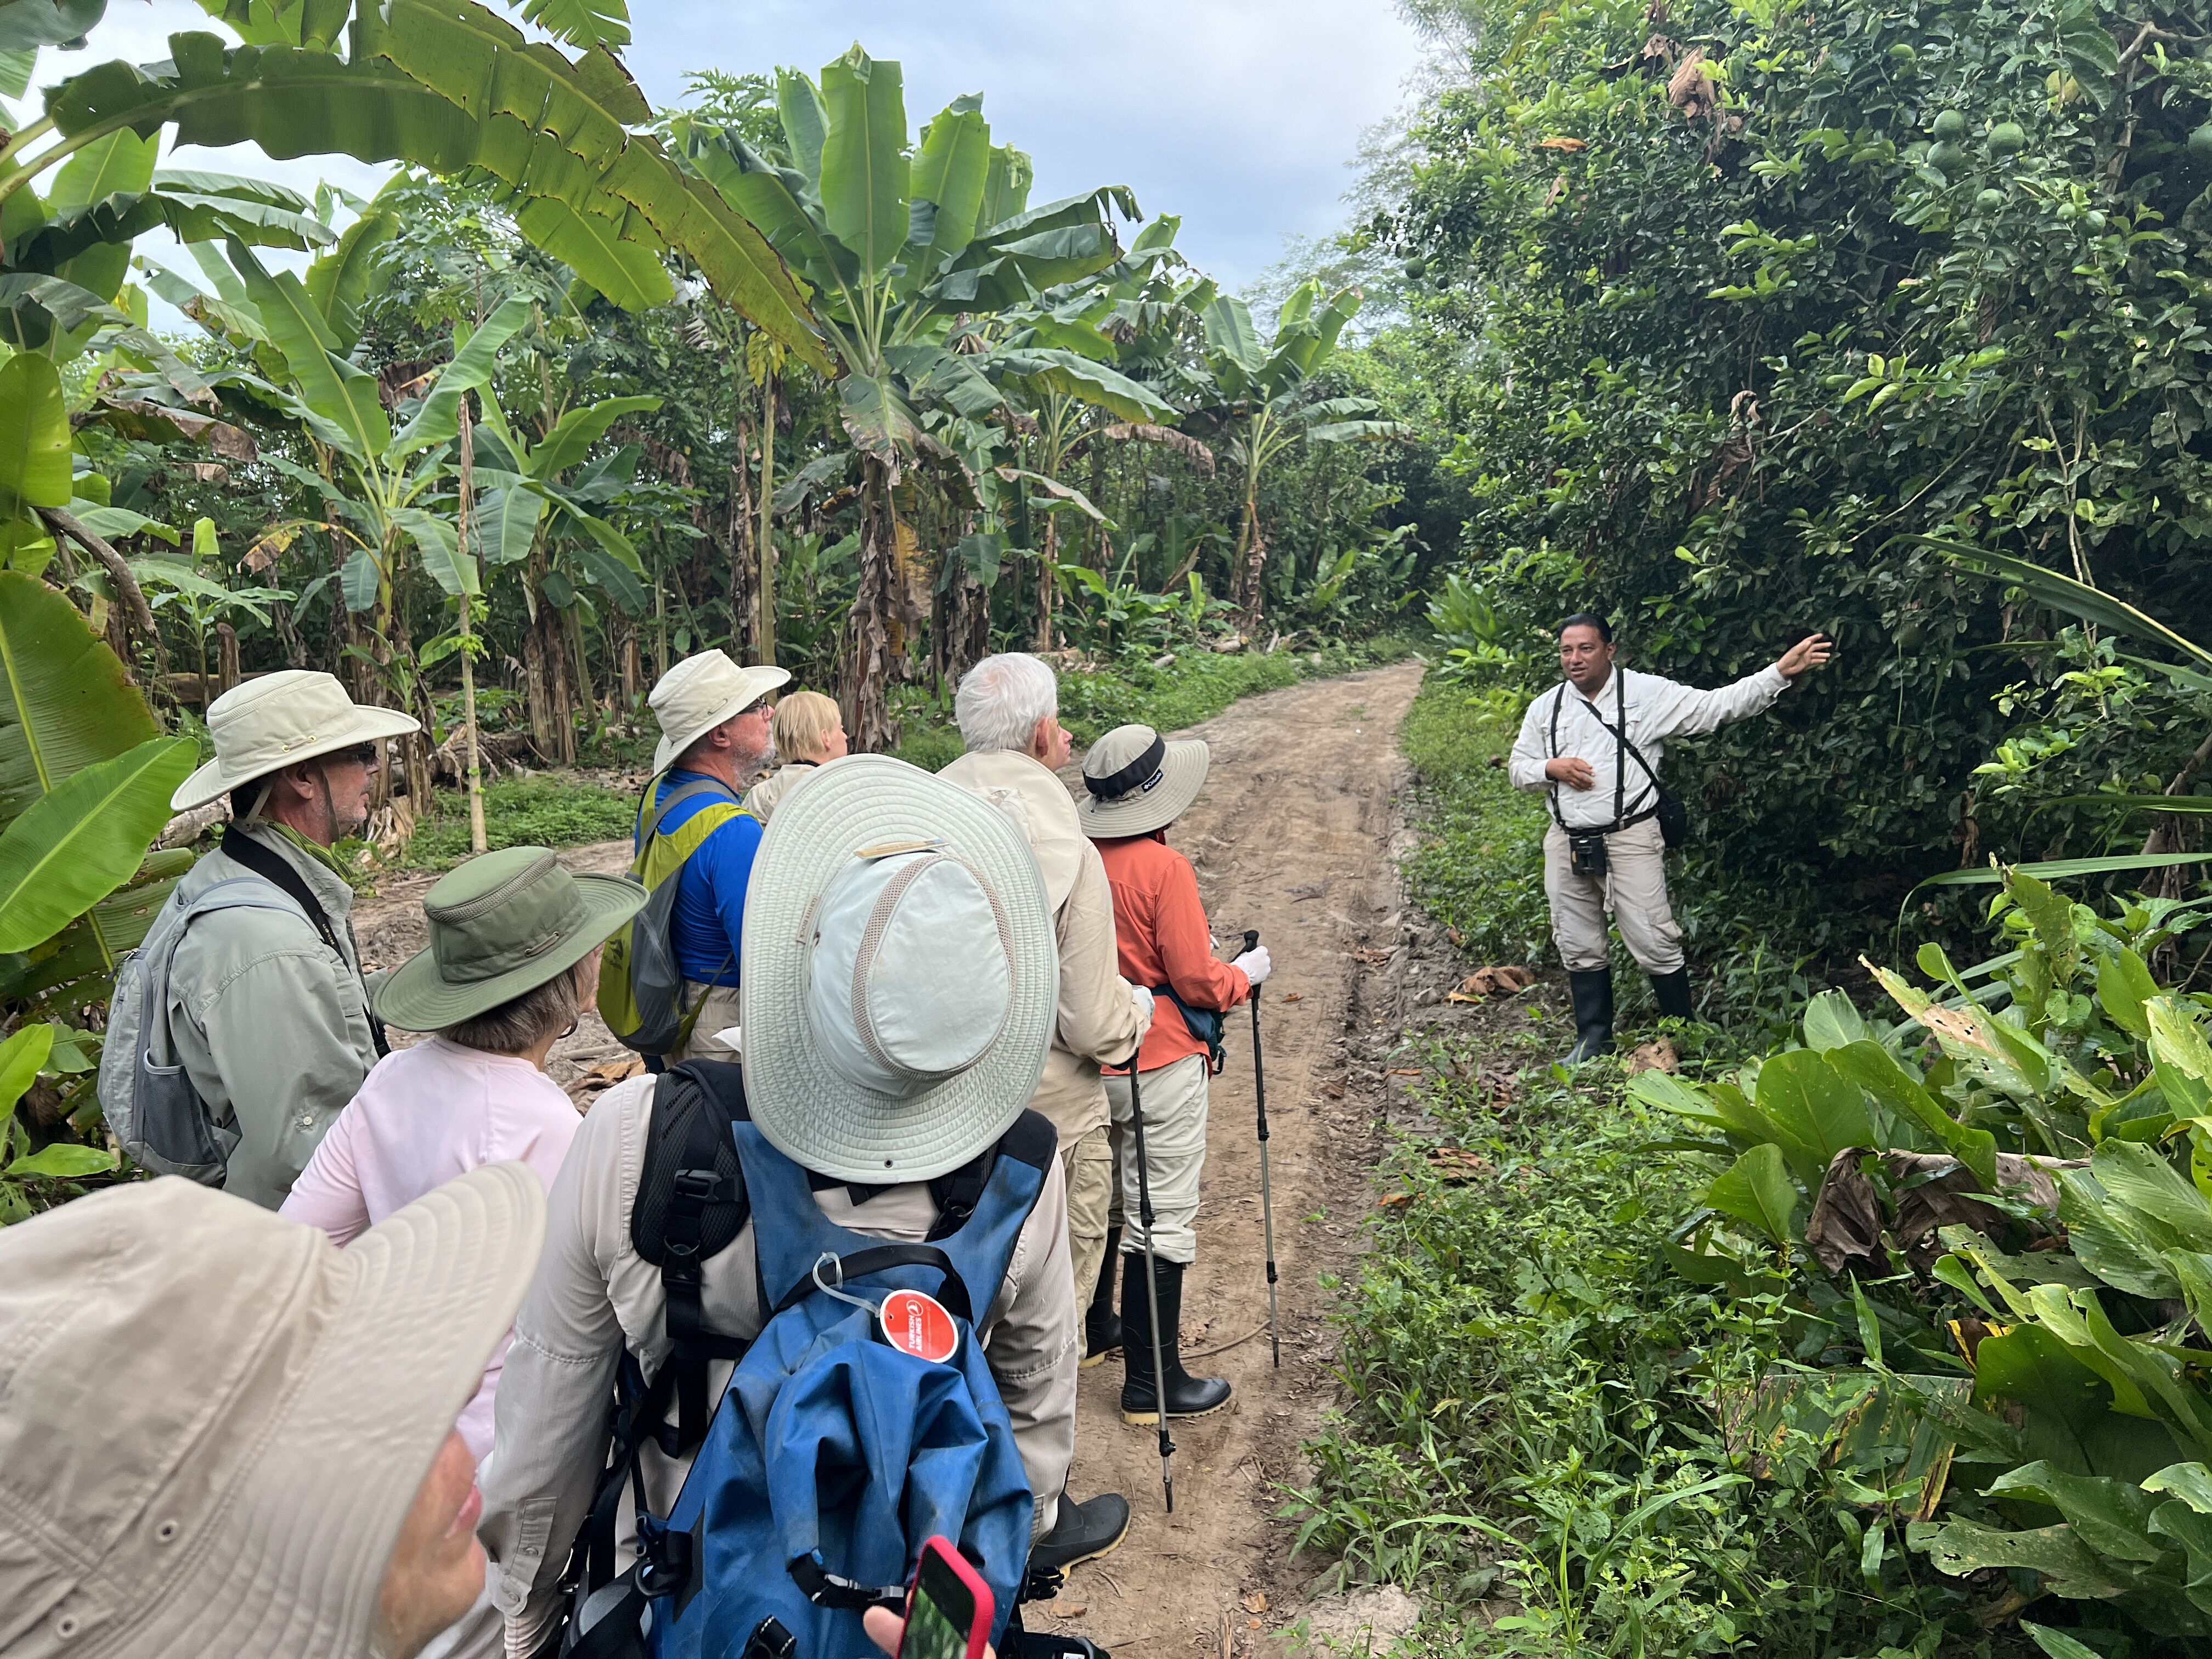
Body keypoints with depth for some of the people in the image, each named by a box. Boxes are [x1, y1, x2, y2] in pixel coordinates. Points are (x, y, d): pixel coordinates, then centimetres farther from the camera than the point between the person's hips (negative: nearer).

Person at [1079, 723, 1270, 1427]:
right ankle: (1151, 1383, 10)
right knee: (1163, 1218, 2)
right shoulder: (1164, 868, -18)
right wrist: (1245, 973, 3)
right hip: (1161, 1065, -7)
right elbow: (1196, 981, -16)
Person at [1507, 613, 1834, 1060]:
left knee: (1654, 943, -5)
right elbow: (1518, 768, 16)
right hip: (1567, 844, 5)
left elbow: (1717, 706, -6)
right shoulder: (1545, 709, 10)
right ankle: (1593, 1038, 27)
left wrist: (1781, 672, -14)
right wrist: (1552, 768, -5)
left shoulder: (1648, 694, -2)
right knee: (1578, 948, 12)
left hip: (1630, 839, -4)